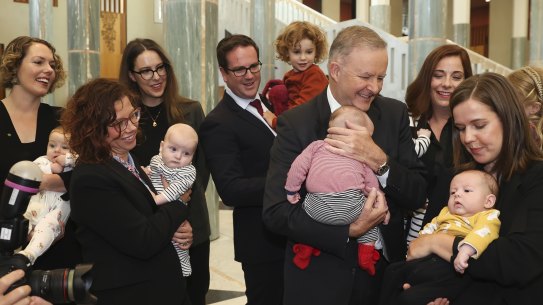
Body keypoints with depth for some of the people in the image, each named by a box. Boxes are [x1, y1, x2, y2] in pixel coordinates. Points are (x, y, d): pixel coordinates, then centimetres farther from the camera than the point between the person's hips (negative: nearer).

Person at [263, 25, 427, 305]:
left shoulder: (395, 114, -2)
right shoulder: (296, 123, -12)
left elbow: (417, 196, -4)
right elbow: (275, 212, -16)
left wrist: (379, 160, -22)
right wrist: (349, 230, -25)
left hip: (386, 269, 4)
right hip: (321, 278, -3)